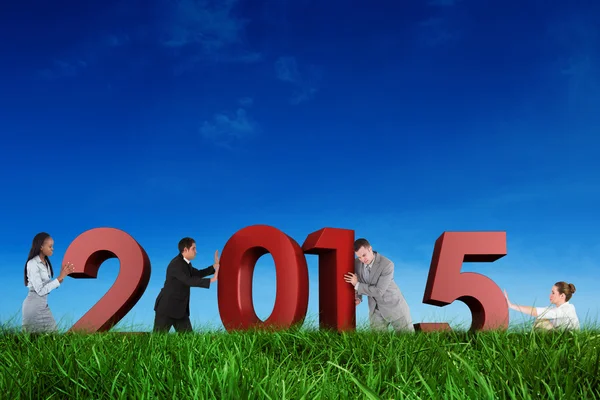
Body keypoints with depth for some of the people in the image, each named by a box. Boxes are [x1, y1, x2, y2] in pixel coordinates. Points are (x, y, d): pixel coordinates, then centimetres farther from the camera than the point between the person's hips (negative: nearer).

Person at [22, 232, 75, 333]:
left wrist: (63, 275, -4)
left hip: (44, 304, 8)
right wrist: (60, 277, -20)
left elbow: (49, 285, 7)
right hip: (34, 305, -8)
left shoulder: (46, 263, 8)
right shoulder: (32, 264, -16)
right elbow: (40, 290, -20)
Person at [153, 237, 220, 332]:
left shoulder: (185, 263, 9)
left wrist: (215, 266, 11)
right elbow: (189, 281, -31)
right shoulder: (176, 264, -21)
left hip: (180, 308, 9)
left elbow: (198, 274, 22)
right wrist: (211, 280, -31)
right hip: (166, 307, -9)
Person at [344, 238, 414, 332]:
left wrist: (357, 284, -22)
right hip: (376, 309, 4)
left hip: (395, 307, -4)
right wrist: (358, 297, -8)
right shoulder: (357, 262, -8)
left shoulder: (387, 265, -26)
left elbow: (379, 292, -26)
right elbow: (358, 282, 10)